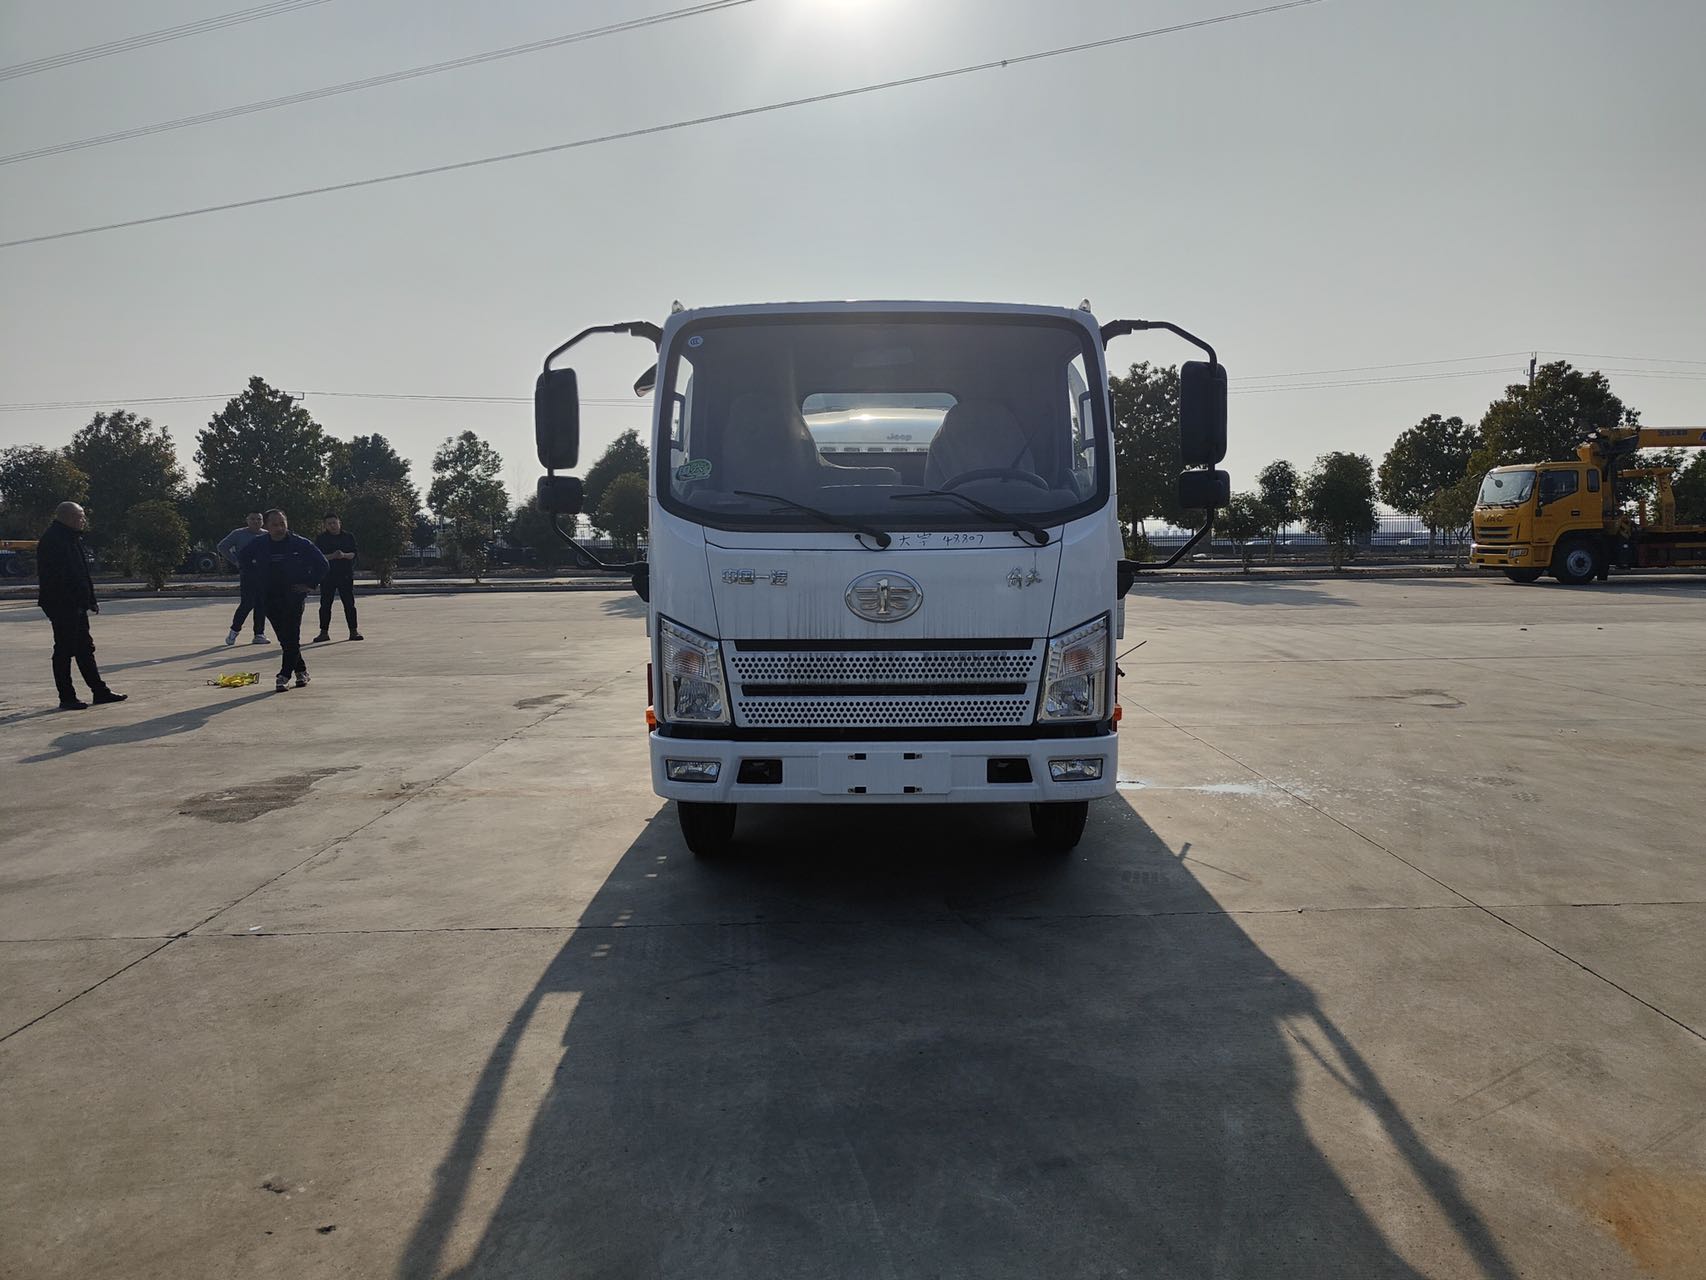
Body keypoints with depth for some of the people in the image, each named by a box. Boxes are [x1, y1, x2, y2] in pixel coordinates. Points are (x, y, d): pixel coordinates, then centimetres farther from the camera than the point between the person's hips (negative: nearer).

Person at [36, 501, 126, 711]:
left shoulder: (71, 539, 16)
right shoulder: (53, 540, -16)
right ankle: (67, 698, 4)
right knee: (64, 650, -3)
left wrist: (91, 600, 18)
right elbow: (55, 577, -23)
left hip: (76, 606, 10)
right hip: (62, 607, -10)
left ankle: (99, 691, 20)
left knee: (84, 648, 14)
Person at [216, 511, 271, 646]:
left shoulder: (267, 535, 13)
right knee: (248, 603, -12)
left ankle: (259, 634, 7)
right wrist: (236, 562, -4)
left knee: (262, 604, 1)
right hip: (247, 573, -4)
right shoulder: (238, 534, 4)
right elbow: (222, 547, 4)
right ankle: (234, 631, 5)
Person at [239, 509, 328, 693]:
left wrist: (310, 584, -4)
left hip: (295, 596, -3)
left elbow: (322, 565, 1)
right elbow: (244, 561, 21)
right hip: (271, 598, 3)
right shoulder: (258, 545, 2)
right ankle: (301, 670, 19)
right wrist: (260, 576, 12)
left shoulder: (301, 544, -6)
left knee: (291, 635, -12)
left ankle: (285, 675, -10)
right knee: (284, 637, 6)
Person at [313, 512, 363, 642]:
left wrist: (344, 555, -21)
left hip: (346, 574, 0)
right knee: (325, 604, -1)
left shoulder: (349, 537, 8)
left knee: (349, 603, 0)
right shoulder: (321, 539, 5)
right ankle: (324, 632, 4)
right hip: (327, 575, 0)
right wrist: (332, 556, -20)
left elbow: (354, 554, 0)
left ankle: (353, 631, 4)